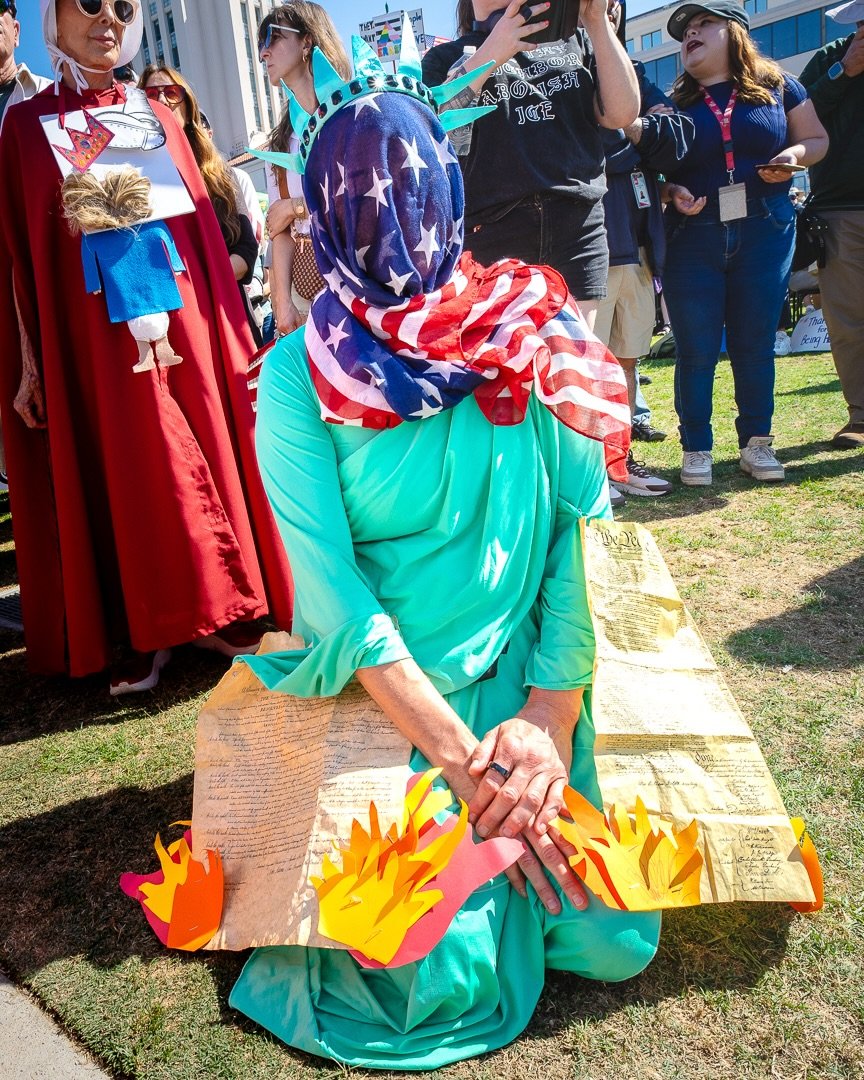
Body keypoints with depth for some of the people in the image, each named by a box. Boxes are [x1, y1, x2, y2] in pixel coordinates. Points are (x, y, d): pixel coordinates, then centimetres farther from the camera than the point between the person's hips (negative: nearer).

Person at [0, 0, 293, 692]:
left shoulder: (158, 118, 13)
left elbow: (202, 231, 10)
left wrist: (228, 331, 4)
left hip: (178, 319, 2)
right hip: (89, 338, -2)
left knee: (198, 457, 4)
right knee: (117, 474, 1)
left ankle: (216, 614, 17)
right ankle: (143, 634, 12)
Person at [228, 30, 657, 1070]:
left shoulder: (534, 337, -4)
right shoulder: (294, 377, -10)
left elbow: (584, 531, -6)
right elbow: (333, 593, -14)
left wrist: (549, 718, -15)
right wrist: (467, 758, -17)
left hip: (531, 685, 3)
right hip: (386, 699, -2)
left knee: (612, 939, 0)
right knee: (446, 977, -8)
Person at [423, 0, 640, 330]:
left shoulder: (574, 41, 20)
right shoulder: (446, 57, 14)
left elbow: (621, 114, 7)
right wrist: (490, 55, -13)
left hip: (578, 225, 2)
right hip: (490, 227, -2)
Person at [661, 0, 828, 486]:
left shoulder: (779, 88, 9)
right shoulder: (675, 103, 8)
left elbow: (818, 140, 14)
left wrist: (794, 156, -7)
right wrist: (672, 192, -12)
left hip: (766, 233, 1)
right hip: (693, 237, 0)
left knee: (756, 344, 4)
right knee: (696, 350, -2)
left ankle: (757, 443, 16)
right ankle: (697, 450, 9)